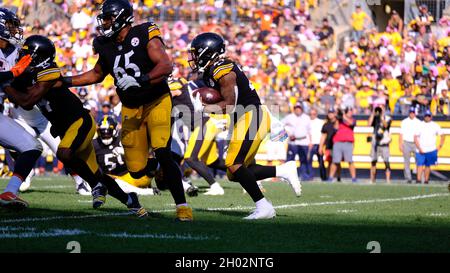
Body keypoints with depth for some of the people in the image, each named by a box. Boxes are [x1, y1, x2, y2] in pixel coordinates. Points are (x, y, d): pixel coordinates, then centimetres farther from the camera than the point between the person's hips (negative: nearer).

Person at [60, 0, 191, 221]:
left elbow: (166, 66, -24)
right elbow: (97, 74, 20)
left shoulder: (145, 35, -15)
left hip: (157, 101, -5)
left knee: (162, 153, -24)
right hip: (131, 109, 6)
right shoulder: (107, 46, 2)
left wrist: (139, 80, -34)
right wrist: (65, 81, 13)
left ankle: (182, 206, -17)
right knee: (137, 170, 1)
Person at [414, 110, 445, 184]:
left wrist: (440, 146, 6)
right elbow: (415, 138, -2)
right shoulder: (420, 125, 1)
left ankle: (426, 180, 12)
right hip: (420, 150, -1)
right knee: (420, 165, -9)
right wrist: (419, 148, -10)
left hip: (431, 150, 1)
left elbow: (442, 136, 14)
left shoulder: (435, 125, 5)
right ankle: (418, 180, -13)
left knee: (428, 166, 6)